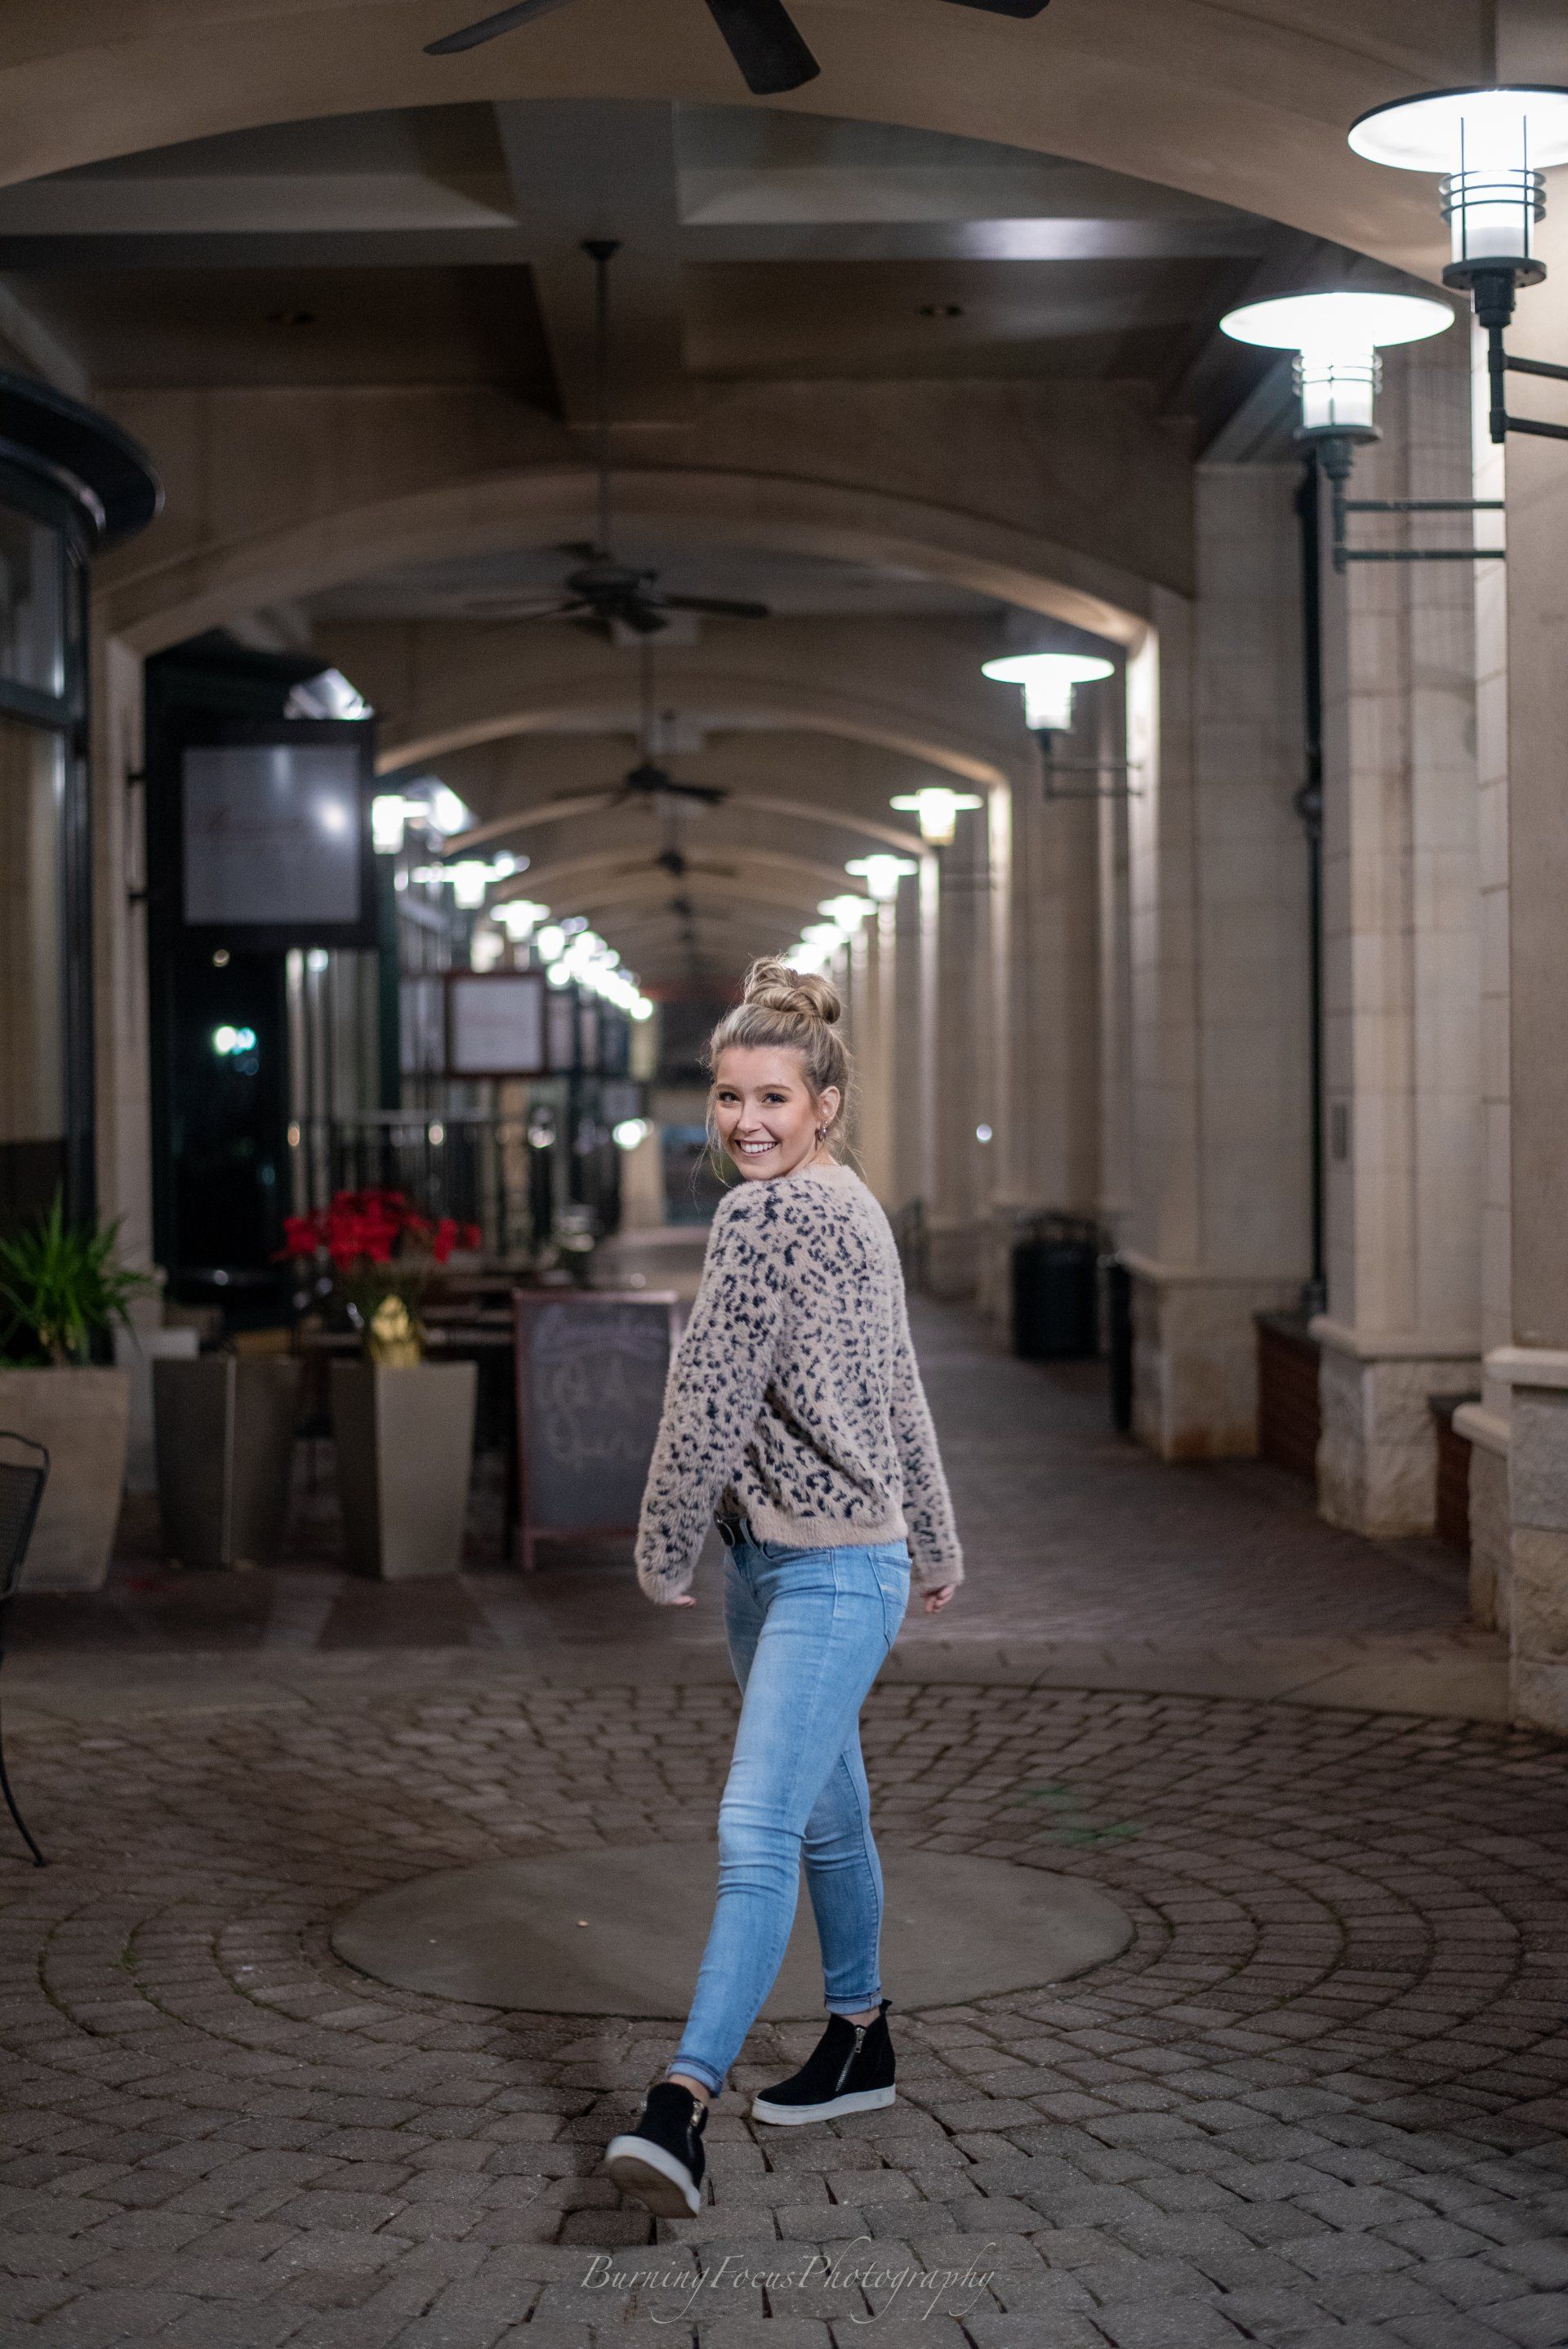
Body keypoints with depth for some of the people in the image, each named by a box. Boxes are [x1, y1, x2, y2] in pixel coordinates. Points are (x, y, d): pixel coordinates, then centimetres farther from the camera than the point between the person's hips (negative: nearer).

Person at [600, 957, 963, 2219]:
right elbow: (899, 1391, 23)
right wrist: (932, 1544, 31)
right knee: (826, 1817, 20)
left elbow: (710, 1399, -16)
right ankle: (860, 2041, 35)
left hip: (833, 1572, -11)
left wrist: (664, 1551, -4)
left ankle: (684, 2103, -26)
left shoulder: (767, 1217, -16)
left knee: (757, 1833, -18)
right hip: (778, 1559, 11)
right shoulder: (849, 1204, 16)